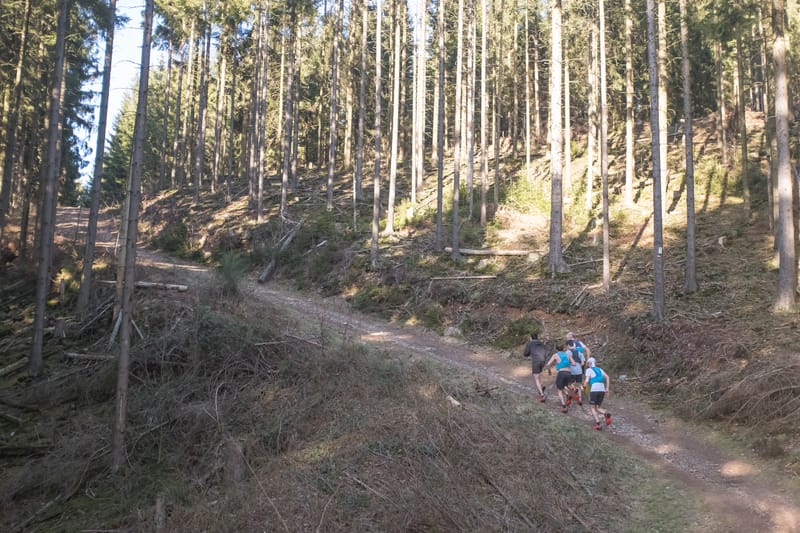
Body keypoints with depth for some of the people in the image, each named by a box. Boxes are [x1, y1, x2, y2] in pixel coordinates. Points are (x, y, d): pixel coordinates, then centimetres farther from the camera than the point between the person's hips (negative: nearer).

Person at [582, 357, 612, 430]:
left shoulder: (589, 370, 8)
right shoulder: (599, 369, 22)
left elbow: (587, 381, -4)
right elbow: (607, 377, 9)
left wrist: (584, 386, 15)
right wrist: (607, 388, 7)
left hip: (594, 390, -5)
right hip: (602, 390, 5)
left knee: (593, 408, 8)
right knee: (598, 408, 13)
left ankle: (598, 424, -10)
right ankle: (606, 414, -19)